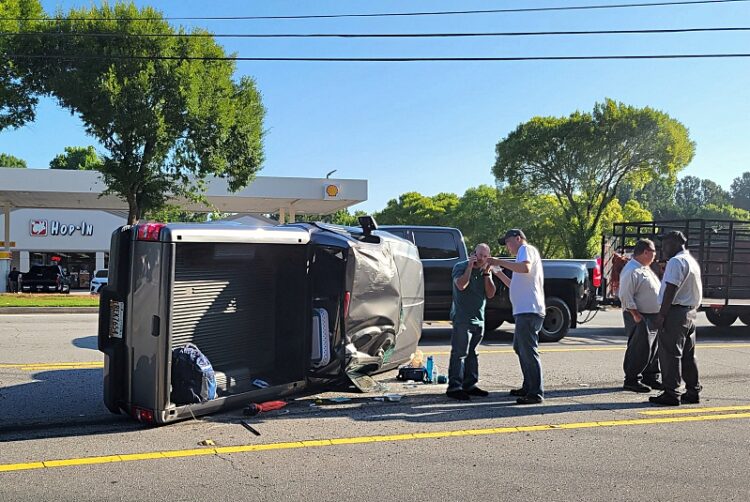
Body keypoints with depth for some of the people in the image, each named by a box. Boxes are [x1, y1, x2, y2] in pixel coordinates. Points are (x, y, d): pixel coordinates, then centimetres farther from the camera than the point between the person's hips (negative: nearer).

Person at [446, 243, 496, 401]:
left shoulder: (486, 271, 13)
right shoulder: (460, 267, -3)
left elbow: (490, 294, 2)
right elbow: (461, 285, -22)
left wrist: (486, 273, -6)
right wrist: (470, 266, -16)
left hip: (479, 319, 7)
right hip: (462, 318, -6)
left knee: (472, 353, 13)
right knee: (459, 353, -9)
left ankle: (470, 385, 20)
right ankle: (454, 387, -7)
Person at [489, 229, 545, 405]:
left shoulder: (527, 249, -2)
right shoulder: (524, 254, 28)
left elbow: (525, 268, -25)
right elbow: (515, 285, 31)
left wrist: (501, 262, -17)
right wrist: (499, 273, 24)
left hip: (529, 310, -11)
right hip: (524, 310, 11)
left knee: (529, 351, -11)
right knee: (520, 348, 20)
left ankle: (536, 393, -9)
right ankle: (528, 387, 29)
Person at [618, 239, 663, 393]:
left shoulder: (646, 269, 18)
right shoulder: (631, 271, -16)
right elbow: (625, 296, -21)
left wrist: (660, 314, 22)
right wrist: (636, 315, -23)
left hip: (653, 317, 10)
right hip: (641, 318, -10)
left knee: (653, 349, 14)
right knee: (640, 350, -7)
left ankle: (651, 377, 25)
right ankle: (632, 380, 2)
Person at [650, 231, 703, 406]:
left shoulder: (676, 261, -13)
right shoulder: (693, 261, 19)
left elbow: (671, 289, -20)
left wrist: (662, 314, -20)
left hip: (675, 312, -10)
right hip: (690, 312, 10)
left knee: (670, 354, -6)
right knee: (688, 355, 15)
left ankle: (671, 394, -5)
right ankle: (693, 391, 20)